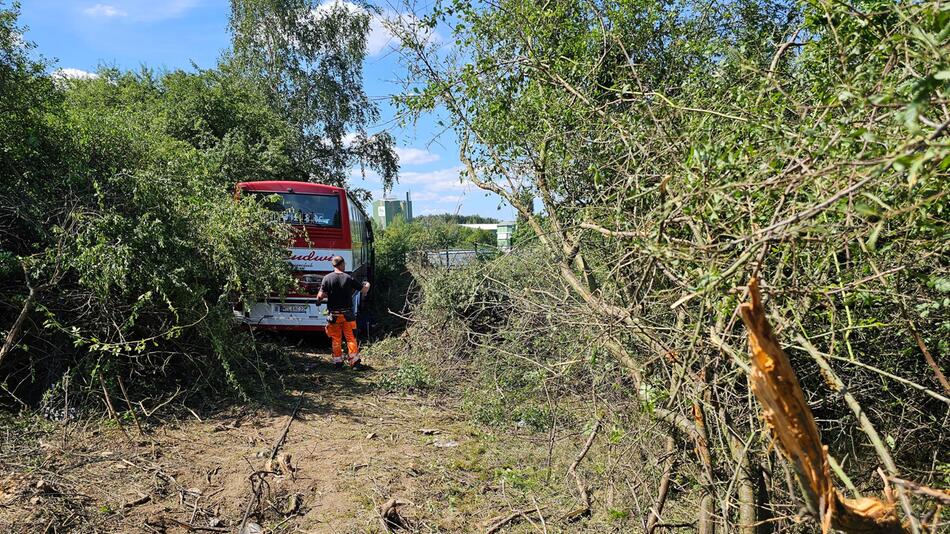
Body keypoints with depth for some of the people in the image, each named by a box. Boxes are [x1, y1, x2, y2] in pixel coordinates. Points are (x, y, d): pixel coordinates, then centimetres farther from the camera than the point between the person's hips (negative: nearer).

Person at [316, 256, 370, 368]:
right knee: (351, 338, 6)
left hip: (334, 314, 1)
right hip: (347, 314, -1)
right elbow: (363, 290, 0)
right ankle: (355, 361, 4)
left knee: (336, 339, 11)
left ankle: (338, 361, 16)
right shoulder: (348, 278, -7)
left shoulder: (327, 278, -6)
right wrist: (367, 285, 22)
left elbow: (321, 296, -10)